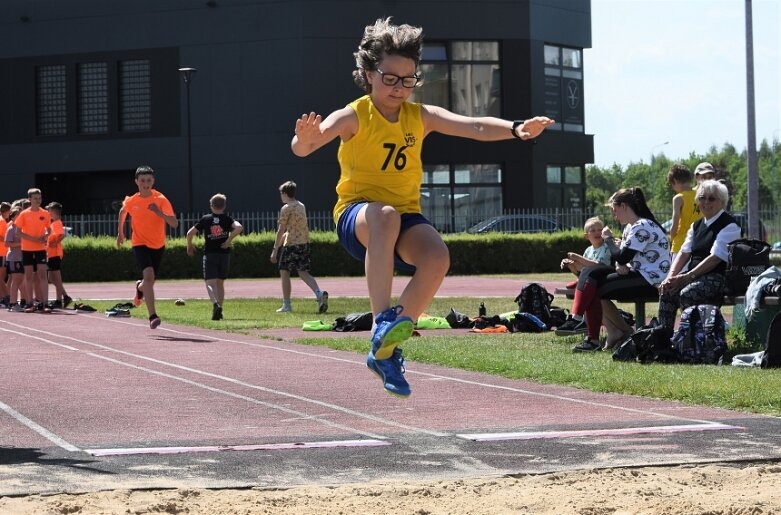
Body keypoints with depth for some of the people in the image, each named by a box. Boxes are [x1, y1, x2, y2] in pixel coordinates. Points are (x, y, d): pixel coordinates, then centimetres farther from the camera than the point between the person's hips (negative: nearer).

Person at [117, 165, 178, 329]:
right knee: (149, 275, -26)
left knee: (149, 282, 12)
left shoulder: (161, 200, -13)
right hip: (140, 244, -1)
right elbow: (123, 212, 19)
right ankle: (152, 316, -29)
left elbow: (174, 224, -21)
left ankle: (140, 288, 53)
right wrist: (120, 232, 24)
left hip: (158, 245, 2)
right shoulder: (131, 201, -7)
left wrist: (160, 213, -37)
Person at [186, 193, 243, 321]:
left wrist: (189, 246, 16)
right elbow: (239, 227, -17)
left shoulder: (205, 219, 2)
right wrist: (229, 240, -7)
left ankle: (215, 304, -34)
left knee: (210, 283, -8)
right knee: (220, 283, 17)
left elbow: (190, 233, -1)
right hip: (224, 254, 2)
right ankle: (219, 309, 15)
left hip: (209, 254, -2)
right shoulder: (227, 219, 2)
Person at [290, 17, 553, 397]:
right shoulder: (354, 116, -6)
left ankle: (385, 350, -14)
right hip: (357, 215, -4)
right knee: (385, 217, -41)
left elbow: (475, 127, -5)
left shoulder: (421, 117, 6)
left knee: (437, 257, -30)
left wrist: (517, 129, -25)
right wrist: (305, 138, -47)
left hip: (407, 215, 4)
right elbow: (303, 147, -21)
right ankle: (382, 323, -41)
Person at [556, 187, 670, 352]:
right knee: (590, 273, 0)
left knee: (593, 290, -14)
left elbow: (622, 257, -19)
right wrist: (620, 265, -12)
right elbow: (622, 259, 12)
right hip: (636, 273, 10)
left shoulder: (642, 228, -15)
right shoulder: (630, 227, 17)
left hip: (651, 281, -10)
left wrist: (609, 239, -3)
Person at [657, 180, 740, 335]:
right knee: (667, 291, -18)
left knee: (687, 293, -32)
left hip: (719, 277, -7)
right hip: (695, 275, 7)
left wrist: (687, 277, -21)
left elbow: (715, 258, -16)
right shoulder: (697, 225, 19)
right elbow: (684, 253, 13)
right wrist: (671, 276, -7)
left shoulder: (729, 225, -7)